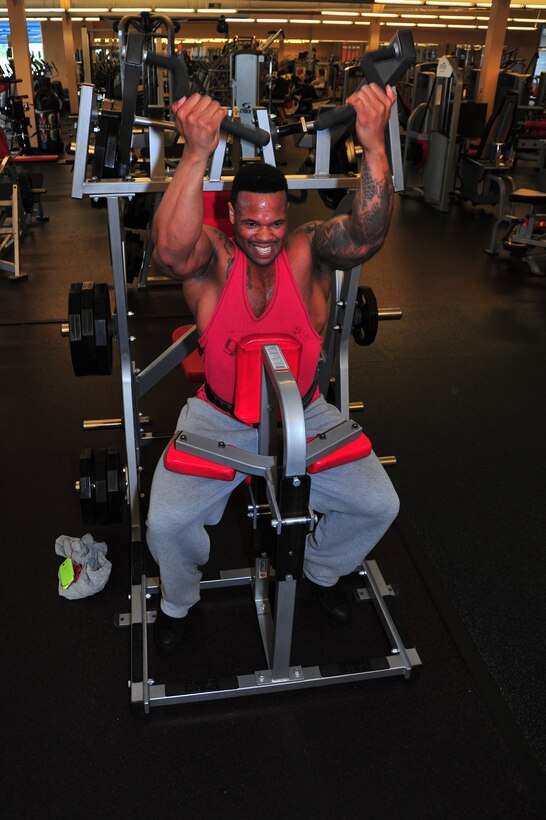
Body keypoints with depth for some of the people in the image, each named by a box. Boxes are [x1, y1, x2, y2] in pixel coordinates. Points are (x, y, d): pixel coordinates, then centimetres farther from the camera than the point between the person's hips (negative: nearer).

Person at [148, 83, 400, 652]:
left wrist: (374, 145, -45)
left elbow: (367, 234, -29)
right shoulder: (212, 259, -14)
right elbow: (171, 249, -38)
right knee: (166, 522, -19)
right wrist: (197, 154, -52)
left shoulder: (308, 252, -10)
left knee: (380, 505, -6)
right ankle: (177, 600, 18)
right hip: (219, 418, -1)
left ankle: (321, 571, 28)